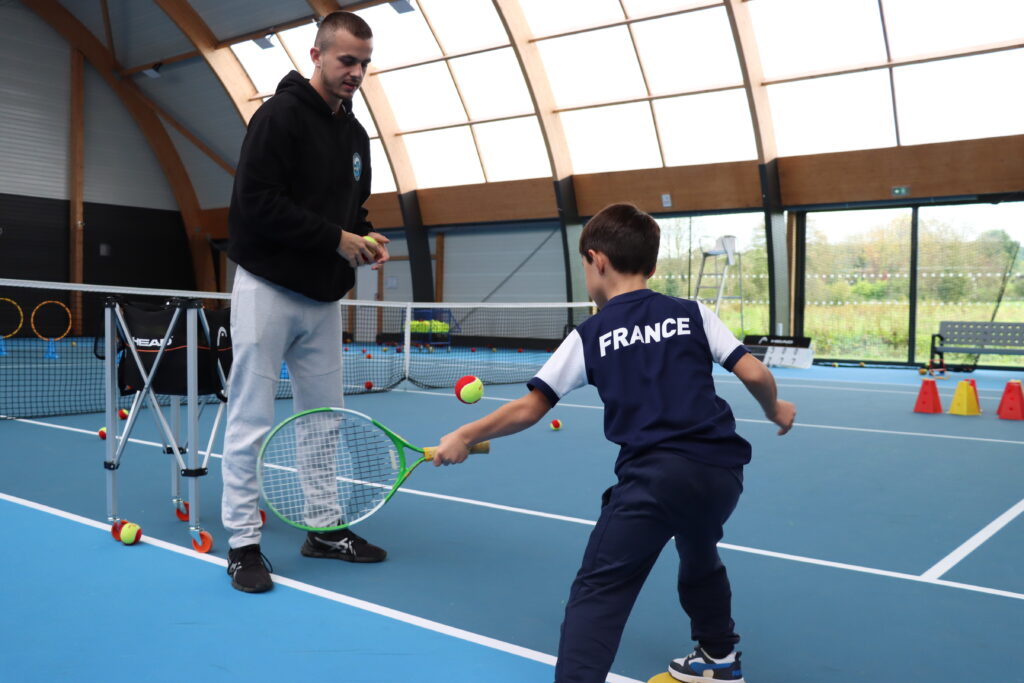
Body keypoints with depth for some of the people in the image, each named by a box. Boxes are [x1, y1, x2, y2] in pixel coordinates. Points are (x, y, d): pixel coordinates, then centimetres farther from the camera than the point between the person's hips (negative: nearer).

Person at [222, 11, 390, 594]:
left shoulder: (356, 135, 13)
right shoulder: (280, 115, -11)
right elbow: (257, 204, -20)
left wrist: (366, 237, -1)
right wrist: (337, 239, -18)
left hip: (323, 299, 8)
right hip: (269, 289, -8)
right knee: (252, 420, -1)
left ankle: (325, 529, 26)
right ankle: (243, 542, 10)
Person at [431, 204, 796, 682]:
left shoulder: (590, 335, 4)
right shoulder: (692, 314, 10)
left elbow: (528, 409, 4)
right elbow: (754, 373, 5)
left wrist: (465, 437, 16)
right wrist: (774, 410, 27)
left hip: (654, 474, -5)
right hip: (721, 471, 5)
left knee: (598, 590, -2)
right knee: (700, 557, 32)